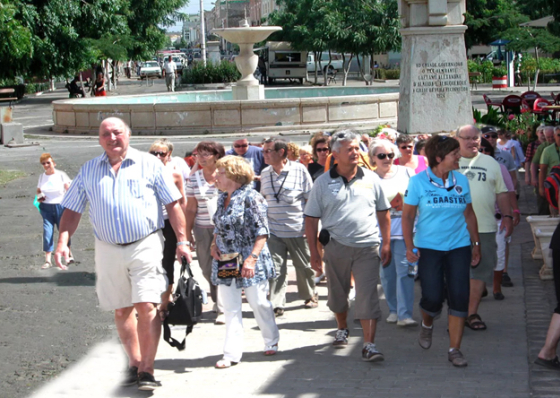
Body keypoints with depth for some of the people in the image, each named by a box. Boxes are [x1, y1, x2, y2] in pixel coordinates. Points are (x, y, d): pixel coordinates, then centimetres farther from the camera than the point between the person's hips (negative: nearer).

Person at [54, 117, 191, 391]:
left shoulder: (149, 165, 2)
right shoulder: (88, 171, 10)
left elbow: (173, 204, 3)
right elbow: (72, 210, 11)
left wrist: (181, 240, -3)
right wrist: (63, 241, -4)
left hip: (145, 246, -3)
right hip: (108, 250, 3)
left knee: (147, 307, -10)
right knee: (121, 311, 10)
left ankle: (147, 370, -4)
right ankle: (134, 364, 23)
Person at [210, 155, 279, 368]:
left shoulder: (250, 197, -12)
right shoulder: (222, 198, 11)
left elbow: (262, 232, -14)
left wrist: (252, 258, -21)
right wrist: (214, 245, 2)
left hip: (249, 262, -6)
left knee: (258, 303, 5)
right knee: (230, 308, 4)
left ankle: (271, 341, 27)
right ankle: (232, 353, 7)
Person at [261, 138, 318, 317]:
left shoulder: (299, 170, -5)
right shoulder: (265, 173, 8)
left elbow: (311, 199, -2)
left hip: (297, 228, -3)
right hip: (273, 230, 3)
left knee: (304, 265, 10)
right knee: (276, 268, -2)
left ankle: (310, 295, 31)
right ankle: (276, 305, 1)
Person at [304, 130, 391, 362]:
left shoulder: (370, 178, 4)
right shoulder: (323, 183, 0)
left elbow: (383, 213, 10)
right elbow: (311, 219, 2)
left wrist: (386, 244, 6)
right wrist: (314, 252, -2)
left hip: (367, 247, -1)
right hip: (336, 246, 1)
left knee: (368, 296, -8)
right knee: (338, 293, 16)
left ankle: (369, 345, -8)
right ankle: (342, 329, 41)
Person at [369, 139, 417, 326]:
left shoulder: (406, 172, 7)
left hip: (404, 229, -1)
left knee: (404, 270, -9)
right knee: (386, 273, 8)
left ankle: (405, 314, -9)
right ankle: (394, 310, 23)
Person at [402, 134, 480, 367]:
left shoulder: (461, 180, 4)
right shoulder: (419, 181, -5)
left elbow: (469, 214, 12)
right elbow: (407, 216, -2)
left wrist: (476, 244, 12)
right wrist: (410, 247, -9)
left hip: (458, 246, 3)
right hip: (428, 247, -3)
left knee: (459, 297, -5)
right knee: (433, 297, -7)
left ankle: (454, 349, 5)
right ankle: (427, 324, 29)